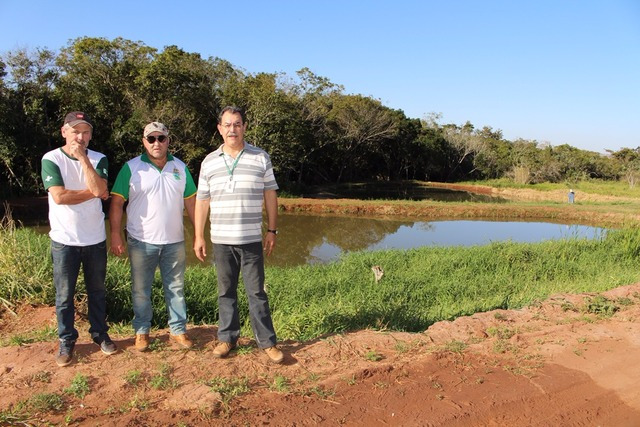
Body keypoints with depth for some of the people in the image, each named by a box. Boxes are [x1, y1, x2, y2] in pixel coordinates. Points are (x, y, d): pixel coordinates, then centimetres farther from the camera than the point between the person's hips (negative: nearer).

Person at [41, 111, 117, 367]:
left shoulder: (98, 159, 2)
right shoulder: (51, 159, -6)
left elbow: (99, 189, -16)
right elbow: (59, 196, -18)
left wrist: (82, 157, -16)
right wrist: (93, 193, -11)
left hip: (95, 239, 2)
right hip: (64, 240, -2)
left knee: (97, 291, 14)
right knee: (64, 295, 8)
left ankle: (100, 334, 30)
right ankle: (66, 341, 24)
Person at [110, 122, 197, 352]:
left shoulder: (180, 167, 6)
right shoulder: (131, 168, -4)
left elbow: (191, 202, 8)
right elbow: (116, 203, -5)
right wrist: (115, 235, -11)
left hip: (174, 242, 2)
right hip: (141, 242, -2)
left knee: (176, 288, 11)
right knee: (141, 291, 10)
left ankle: (178, 330, 24)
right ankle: (142, 331, 26)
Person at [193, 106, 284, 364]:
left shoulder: (261, 158, 2)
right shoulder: (209, 162, 6)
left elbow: (270, 196, 5)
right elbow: (202, 201, 8)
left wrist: (272, 230, 2)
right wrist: (198, 236, 5)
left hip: (252, 239, -2)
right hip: (221, 240, 2)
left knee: (257, 292, 4)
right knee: (226, 292, 12)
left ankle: (267, 342, 13)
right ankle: (227, 338, 26)